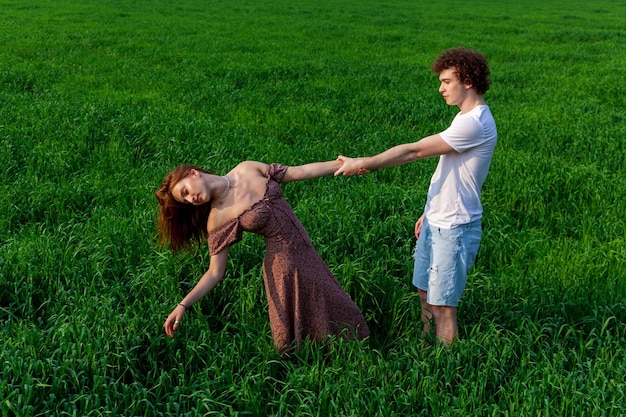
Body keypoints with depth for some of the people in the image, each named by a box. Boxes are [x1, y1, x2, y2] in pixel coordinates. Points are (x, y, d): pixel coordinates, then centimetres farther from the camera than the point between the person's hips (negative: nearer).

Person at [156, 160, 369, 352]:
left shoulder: (247, 169, -6)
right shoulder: (217, 218, -14)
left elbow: (301, 172, 0)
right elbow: (215, 273, -12)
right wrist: (183, 305, -25)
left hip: (307, 251, 5)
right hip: (282, 263, -4)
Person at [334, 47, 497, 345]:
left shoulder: (474, 124, -22)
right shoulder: (467, 118, 12)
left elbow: (413, 151, -21)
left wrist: (364, 163, -15)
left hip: (454, 229, -10)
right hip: (435, 222, 10)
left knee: (442, 307, -3)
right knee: (426, 296, 18)